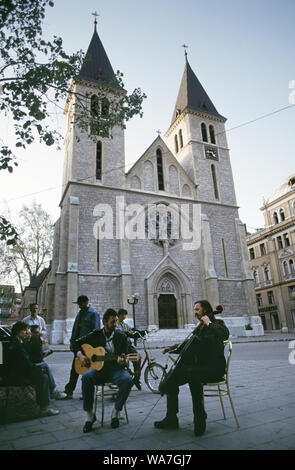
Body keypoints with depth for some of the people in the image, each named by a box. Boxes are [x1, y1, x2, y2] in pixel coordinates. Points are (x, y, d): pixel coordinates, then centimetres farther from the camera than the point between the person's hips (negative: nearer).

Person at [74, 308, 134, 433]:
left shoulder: (121, 336, 4)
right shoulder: (96, 335, 6)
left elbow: (124, 357, 3)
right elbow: (77, 343, 15)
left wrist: (121, 361, -21)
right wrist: (80, 355, -4)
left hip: (116, 369, 0)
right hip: (99, 368, 1)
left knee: (128, 380, -32)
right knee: (86, 377, -32)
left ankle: (116, 412, -9)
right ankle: (89, 415, -15)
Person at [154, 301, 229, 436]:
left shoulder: (217, 323, -3)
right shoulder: (200, 327, 18)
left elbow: (225, 334, -26)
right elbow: (188, 344, 23)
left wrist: (209, 323, -19)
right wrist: (171, 348, 10)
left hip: (214, 369, -8)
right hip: (199, 367, 8)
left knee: (193, 376, -36)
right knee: (172, 379, -5)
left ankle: (200, 418, -22)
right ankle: (171, 419, 7)